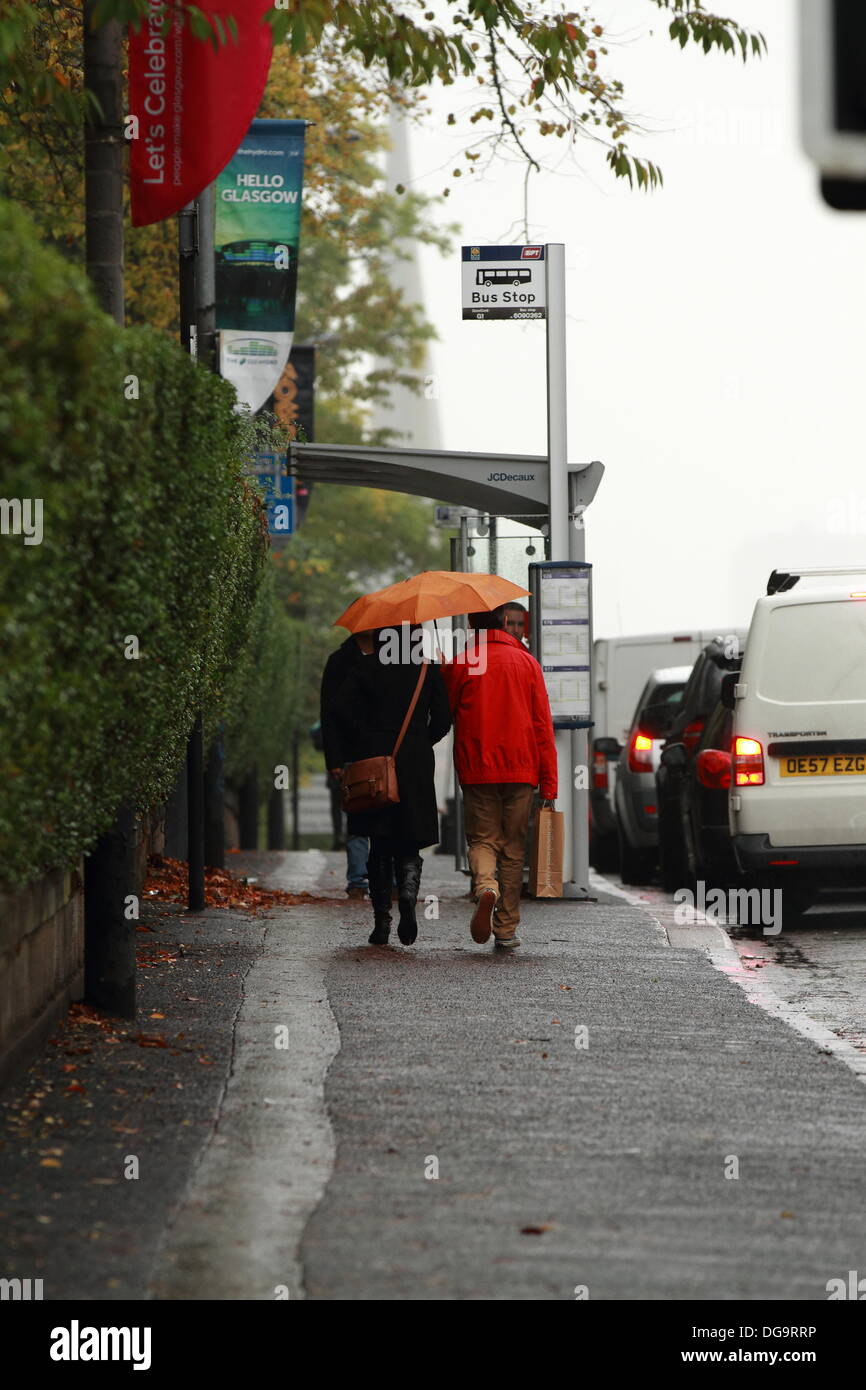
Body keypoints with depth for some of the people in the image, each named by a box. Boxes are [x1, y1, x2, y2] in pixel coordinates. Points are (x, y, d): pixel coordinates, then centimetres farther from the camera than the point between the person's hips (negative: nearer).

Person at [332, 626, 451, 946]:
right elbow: (442, 720, 1)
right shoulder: (429, 671, 3)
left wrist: (363, 742, -1)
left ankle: (381, 922, 3)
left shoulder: (366, 669, 1)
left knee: (379, 847, 8)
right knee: (409, 846, 8)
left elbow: (341, 706, -10)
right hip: (416, 766, 0)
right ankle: (408, 894, -22)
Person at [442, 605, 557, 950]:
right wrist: (548, 785, 3)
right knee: (513, 848, 9)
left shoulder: (458, 665, -1)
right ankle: (506, 929, 9)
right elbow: (543, 726, 2)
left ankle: (486, 887, -25)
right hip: (520, 768, 1)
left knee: (483, 840, 7)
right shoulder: (527, 663, 4)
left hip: (476, 769, -1)